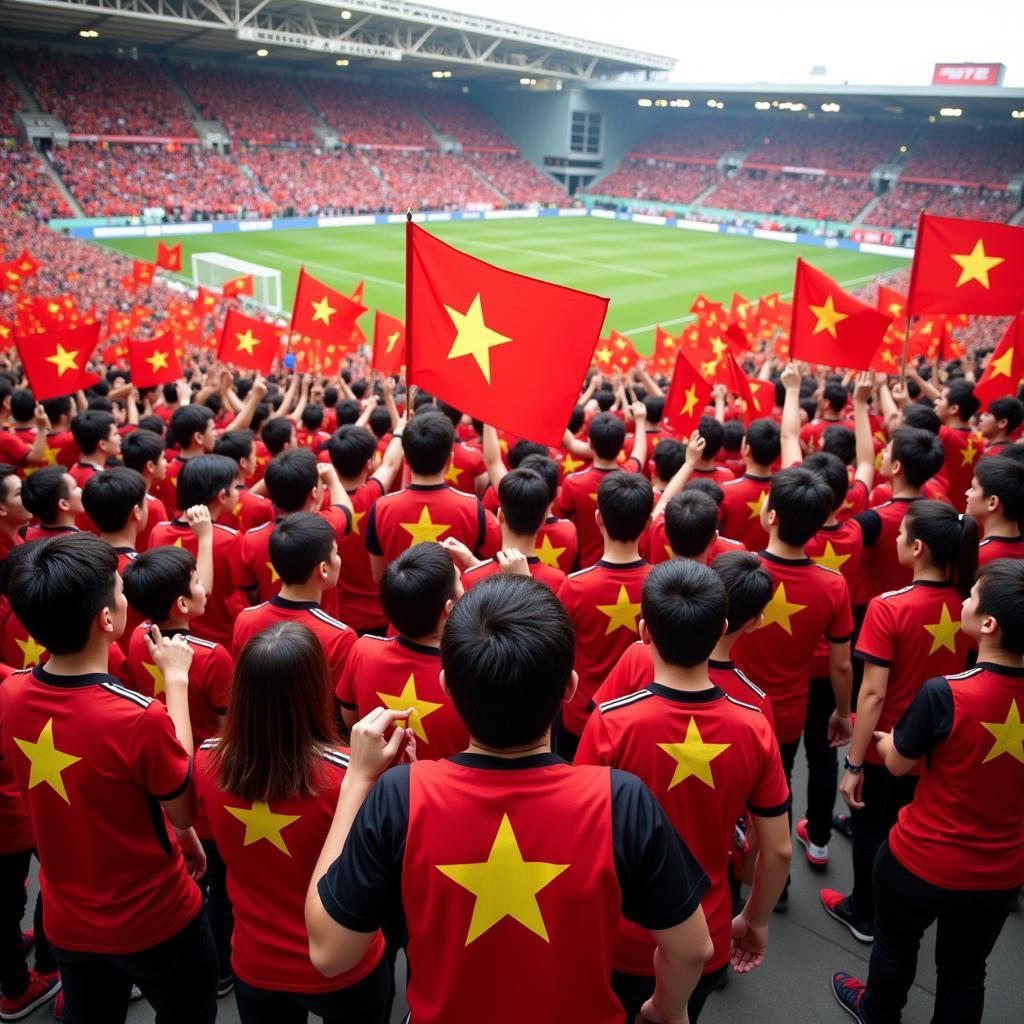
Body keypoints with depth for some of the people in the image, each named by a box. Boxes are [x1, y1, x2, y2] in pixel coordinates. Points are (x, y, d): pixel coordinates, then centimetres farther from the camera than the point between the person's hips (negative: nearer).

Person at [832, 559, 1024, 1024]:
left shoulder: (944, 694, -29)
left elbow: (898, 763, -11)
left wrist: (881, 738, 10)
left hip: (925, 860, -3)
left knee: (895, 942, 26)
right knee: (965, 971, 24)